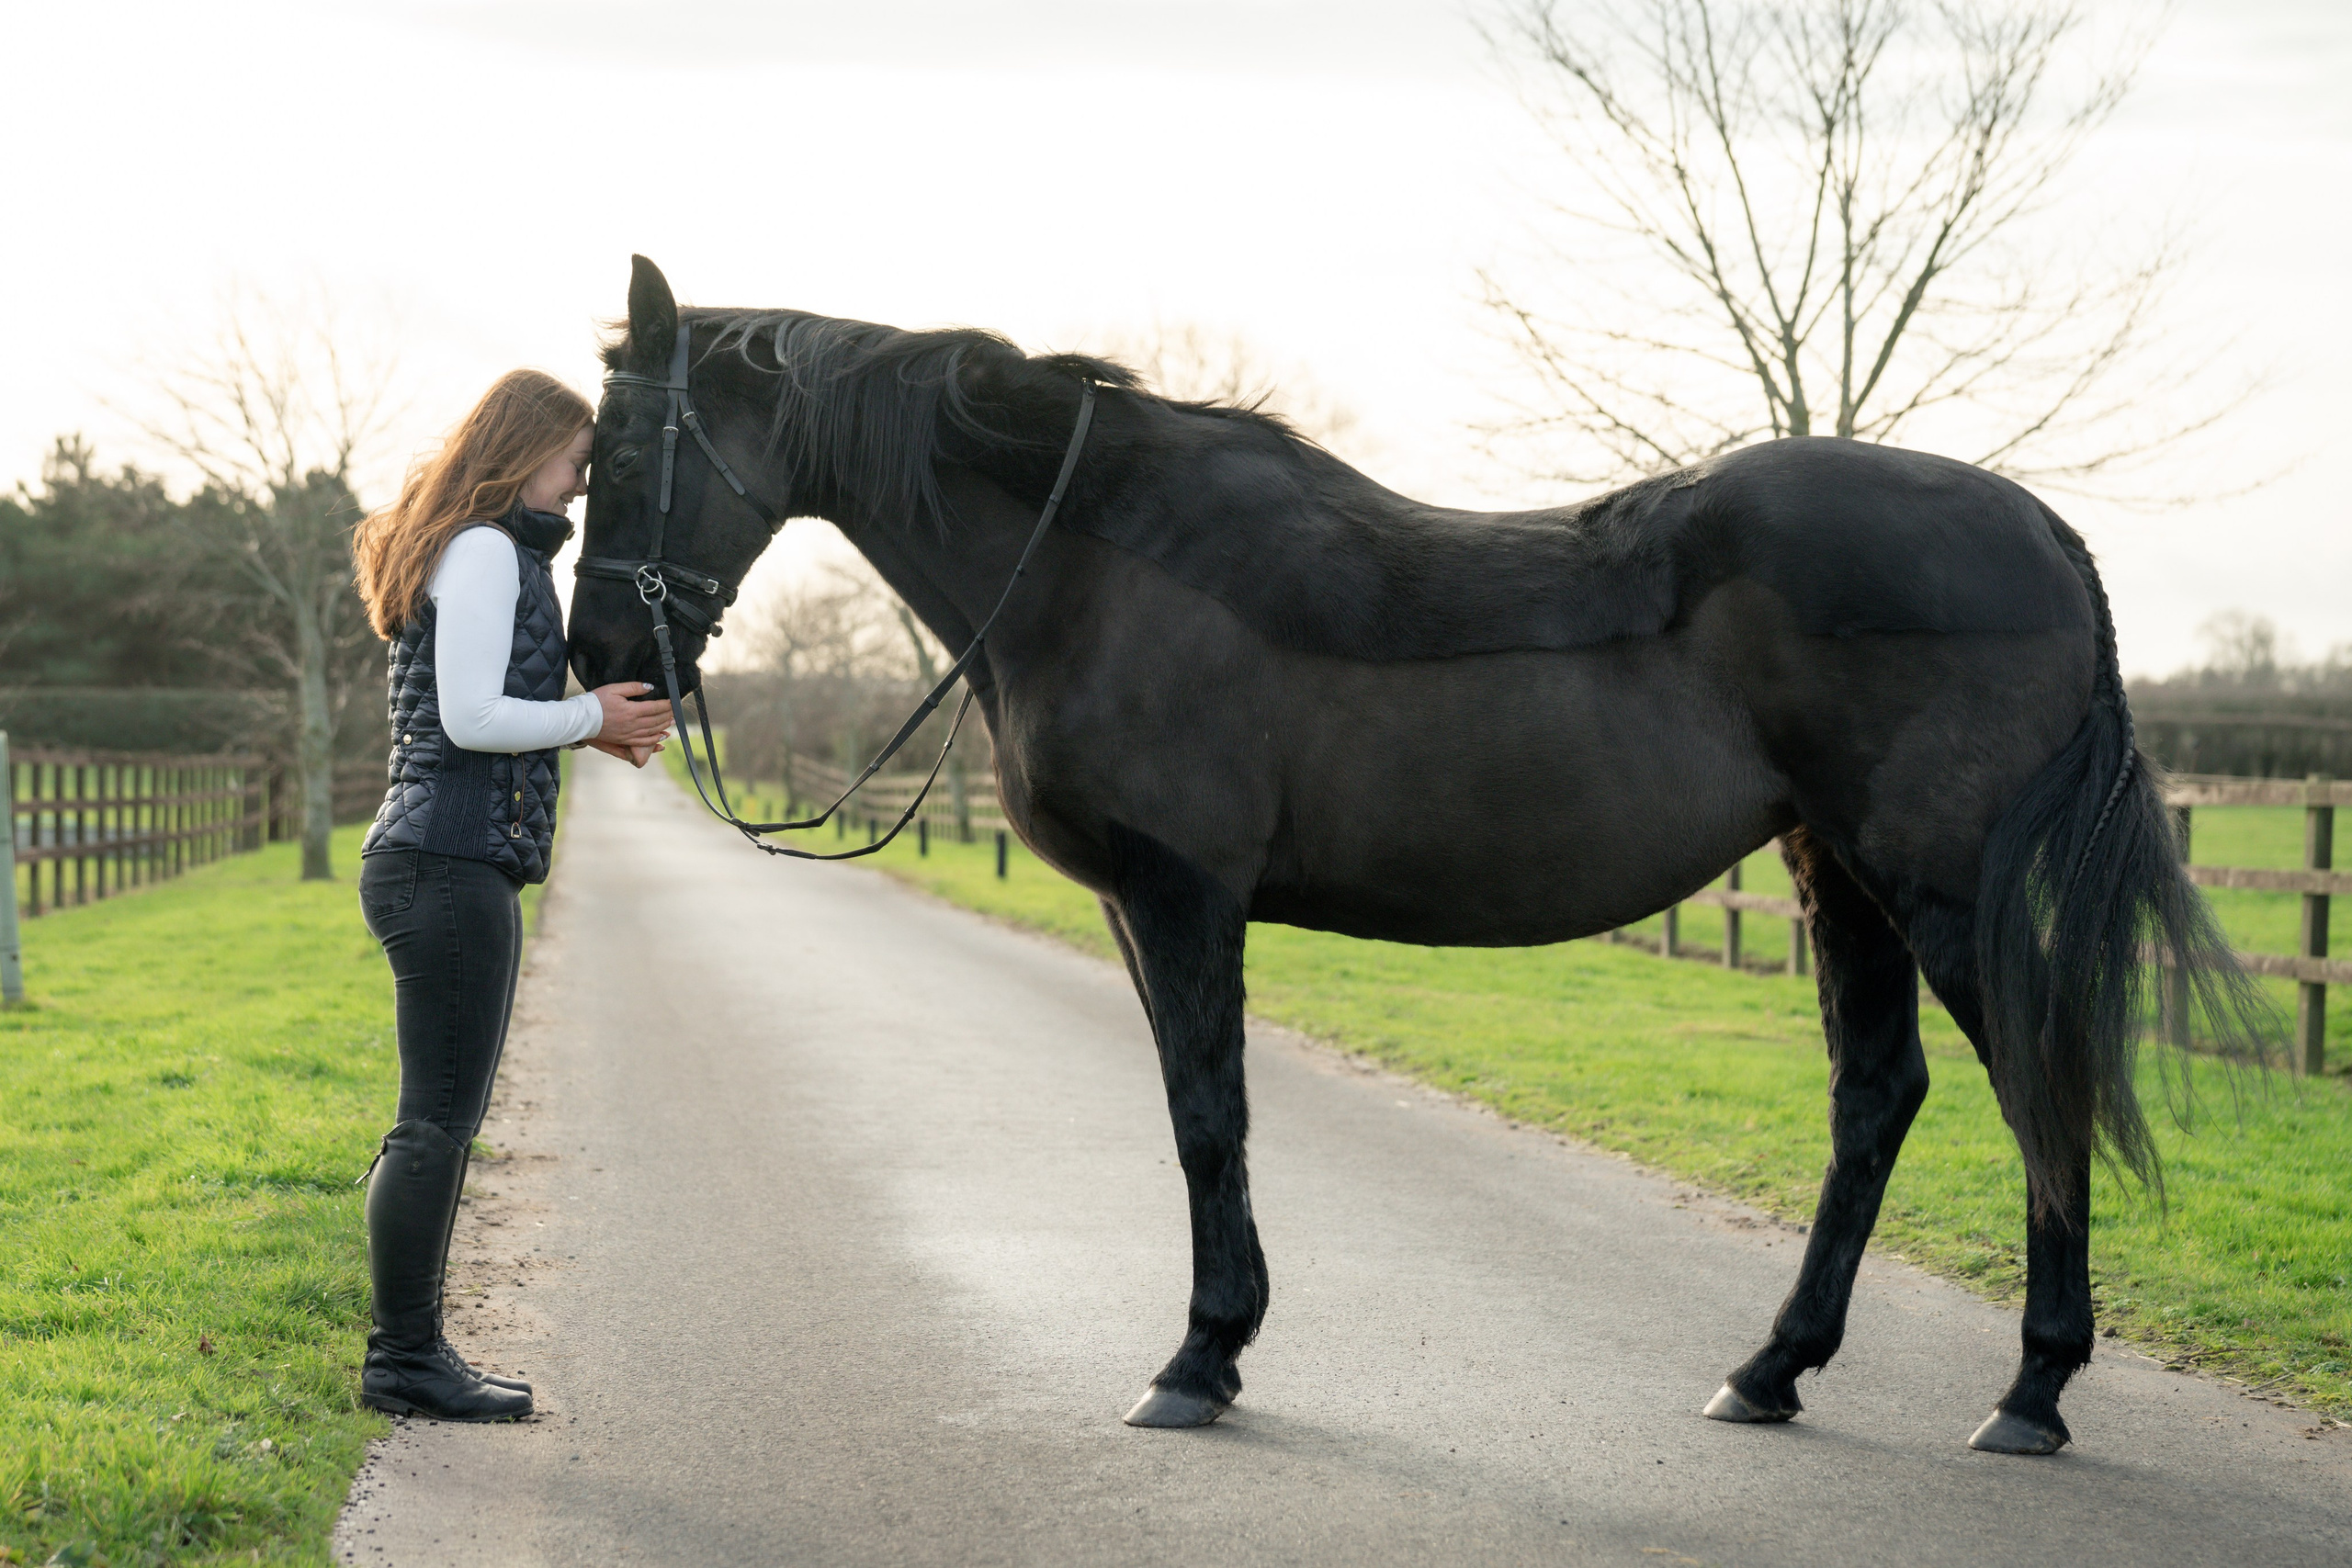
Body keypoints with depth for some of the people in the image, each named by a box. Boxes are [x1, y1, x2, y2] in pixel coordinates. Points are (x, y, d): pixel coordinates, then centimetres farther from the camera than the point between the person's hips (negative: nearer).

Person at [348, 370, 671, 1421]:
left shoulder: (482, 552, 22)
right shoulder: (487, 552, -11)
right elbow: (473, 717, -20)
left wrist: (595, 723, 14)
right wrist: (592, 719, -7)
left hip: (450, 861, 11)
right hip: (452, 863, -11)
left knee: (442, 1123, 13)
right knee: (438, 1122, -6)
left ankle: (410, 1352, 18)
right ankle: (404, 1362, -1)